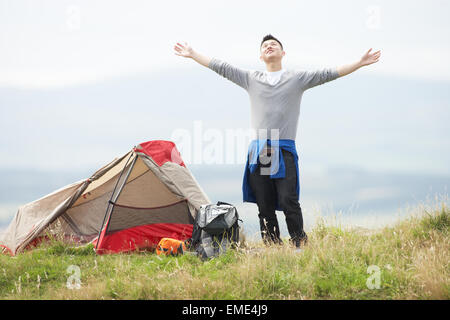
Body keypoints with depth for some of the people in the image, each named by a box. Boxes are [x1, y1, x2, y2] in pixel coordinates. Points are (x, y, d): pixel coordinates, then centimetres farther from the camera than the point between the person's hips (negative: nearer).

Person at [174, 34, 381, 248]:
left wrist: (360, 63, -3)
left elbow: (327, 74, 4)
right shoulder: (251, 79, 16)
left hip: (284, 150, -3)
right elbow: (221, 68, 19)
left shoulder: (298, 78, 10)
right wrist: (192, 54, 18)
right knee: (265, 207, 1)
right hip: (258, 150, 3)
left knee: (288, 202, -15)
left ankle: (300, 245, -7)